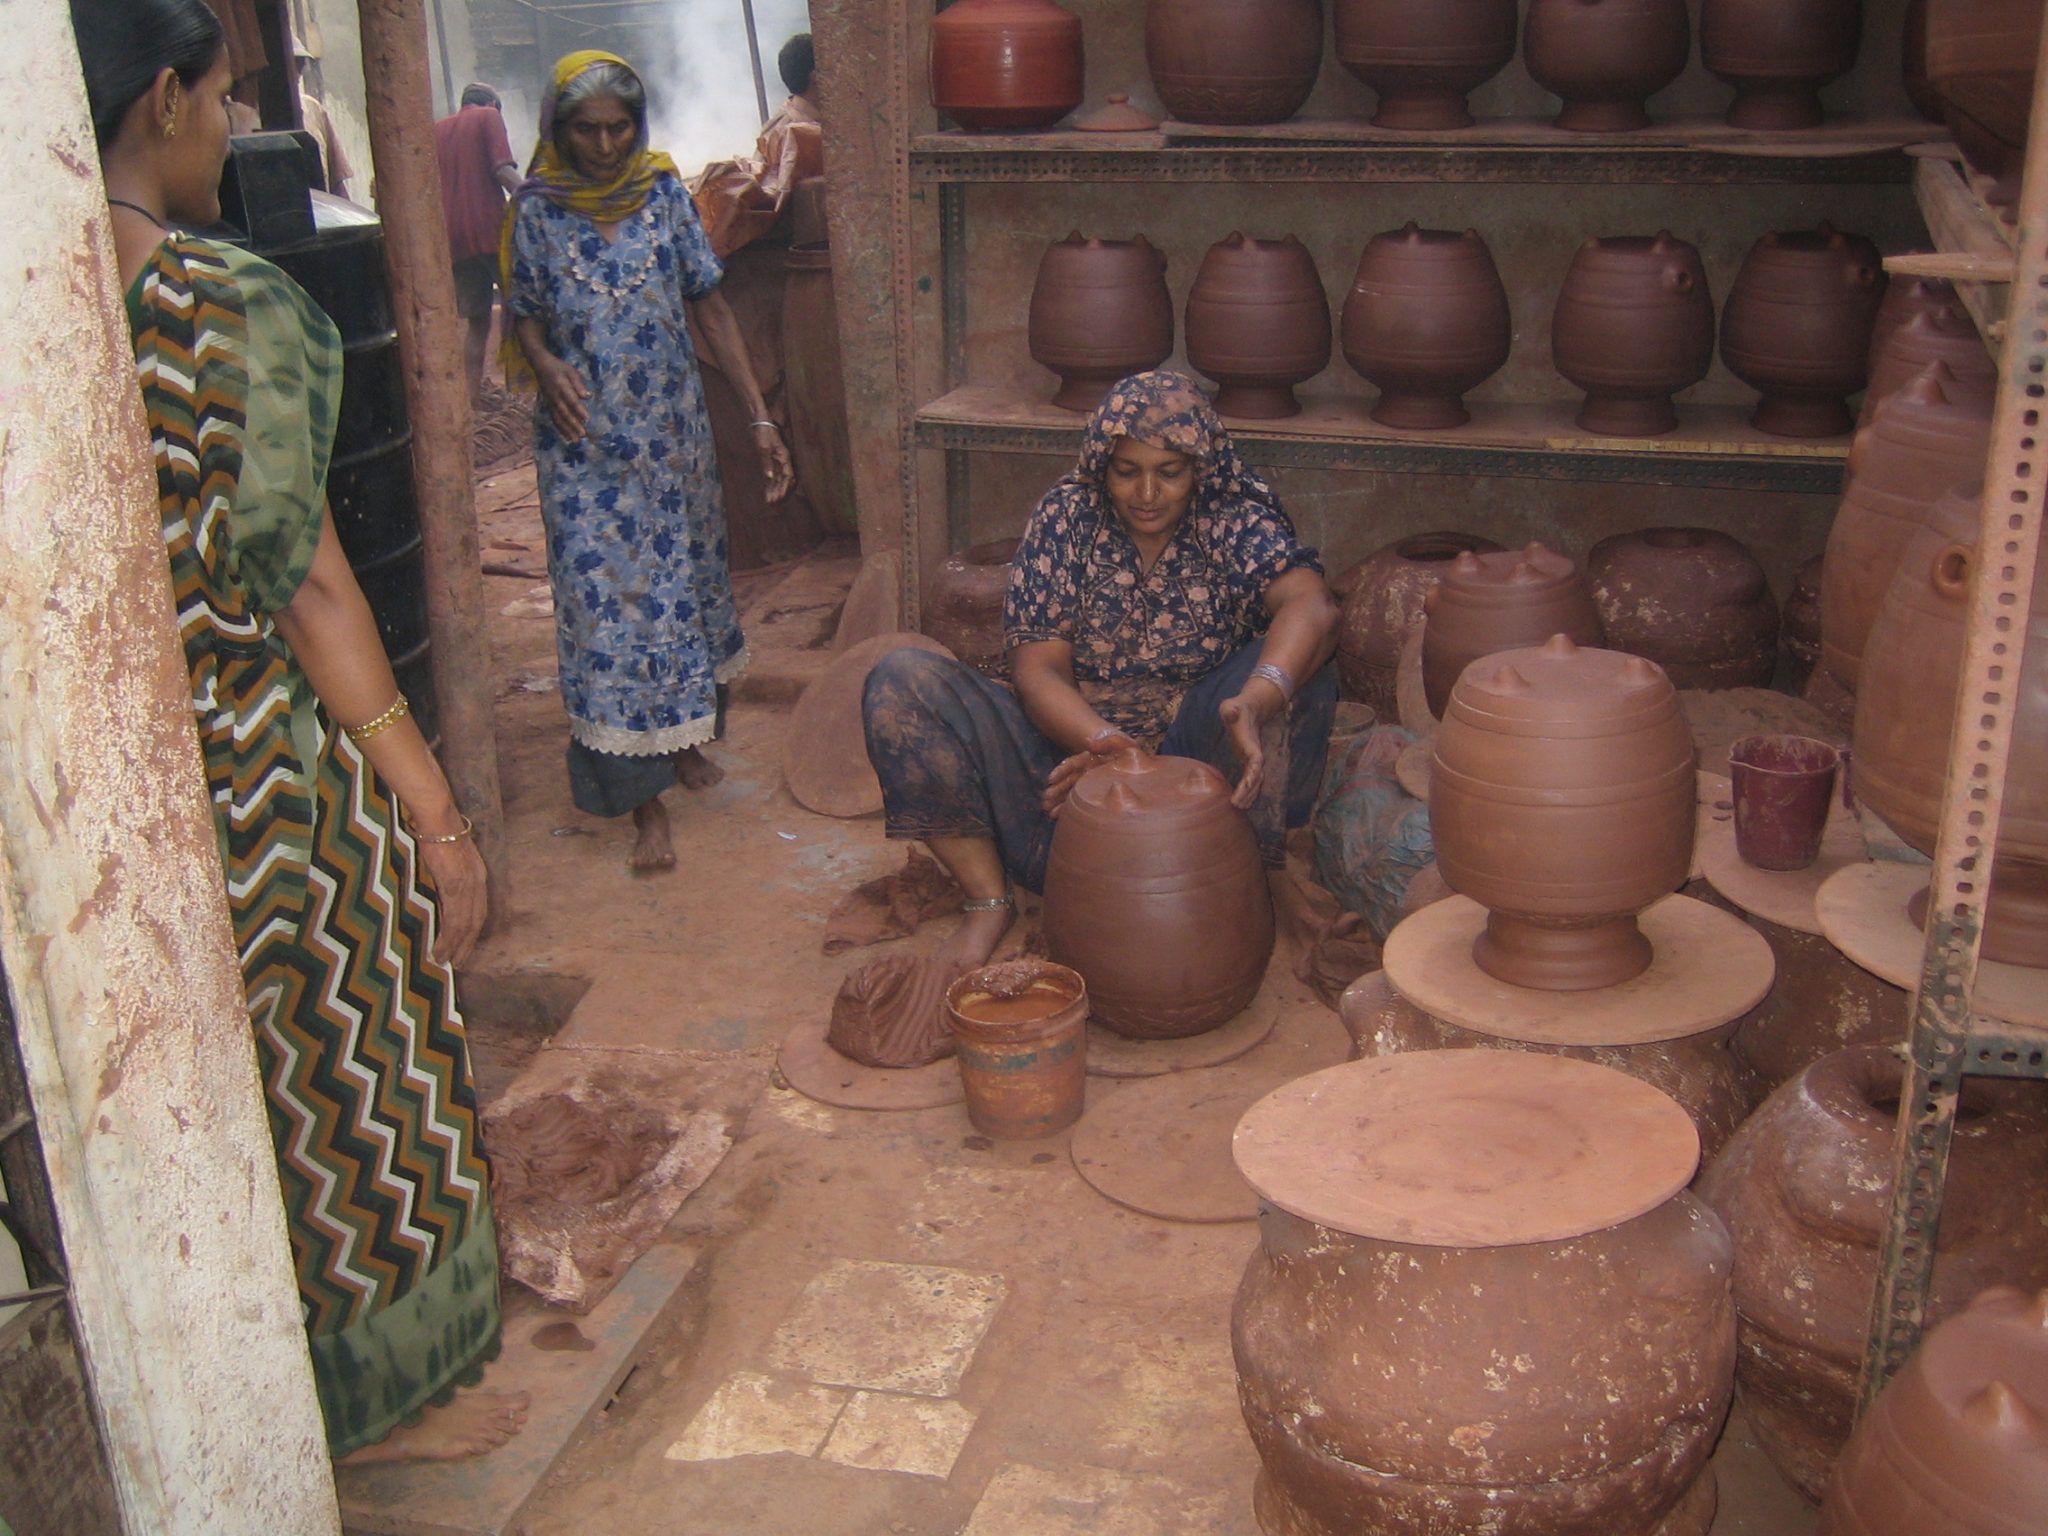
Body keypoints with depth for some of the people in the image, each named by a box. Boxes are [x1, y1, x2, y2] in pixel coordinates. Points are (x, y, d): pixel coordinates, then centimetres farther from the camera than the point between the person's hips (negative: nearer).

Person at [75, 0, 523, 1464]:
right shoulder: (229, 310, -20)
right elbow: (301, 586, -20)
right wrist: (435, 810, -12)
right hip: (256, 776, -7)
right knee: (344, 1080, 13)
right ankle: (377, 1399, 32)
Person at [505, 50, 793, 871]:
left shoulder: (664, 194, 0)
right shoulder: (537, 211, -3)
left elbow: (710, 306, 1)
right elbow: (524, 314, 5)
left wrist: (759, 415, -3)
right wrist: (548, 364, -19)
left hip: (673, 432, 2)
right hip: (585, 444, -2)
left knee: (684, 580, 14)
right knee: (606, 598, -4)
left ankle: (684, 733, 37)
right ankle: (644, 799, 0)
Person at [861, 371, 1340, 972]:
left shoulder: (1237, 520, -8)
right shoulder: (1067, 517, -5)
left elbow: (1311, 606, -29)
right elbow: (1038, 668, -12)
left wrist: (1257, 701, -50)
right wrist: (1102, 740, -34)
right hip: (1072, 752, 1)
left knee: (1300, 670, -28)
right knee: (900, 680, -18)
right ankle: (989, 899, -17)